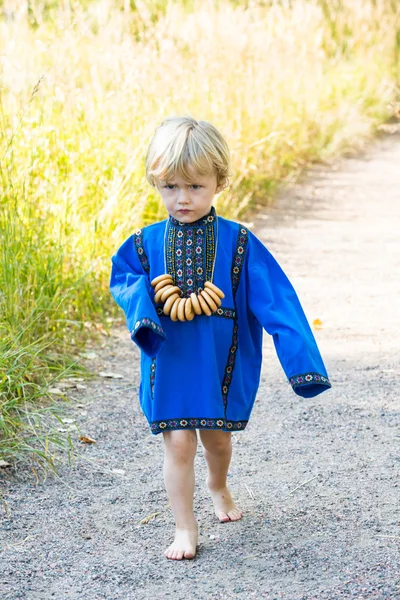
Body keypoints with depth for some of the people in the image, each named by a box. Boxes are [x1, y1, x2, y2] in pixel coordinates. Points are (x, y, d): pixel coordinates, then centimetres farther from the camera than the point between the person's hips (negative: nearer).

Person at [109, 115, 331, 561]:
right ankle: (185, 528, 10)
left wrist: (301, 361, -17)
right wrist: (146, 300, -16)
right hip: (169, 364, 0)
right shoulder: (146, 242, -5)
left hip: (220, 365, 0)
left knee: (217, 437, 18)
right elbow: (122, 279, 7)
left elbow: (275, 300, -11)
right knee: (178, 442, -4)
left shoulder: (238, 242, -9)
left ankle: (218, 487, 50)